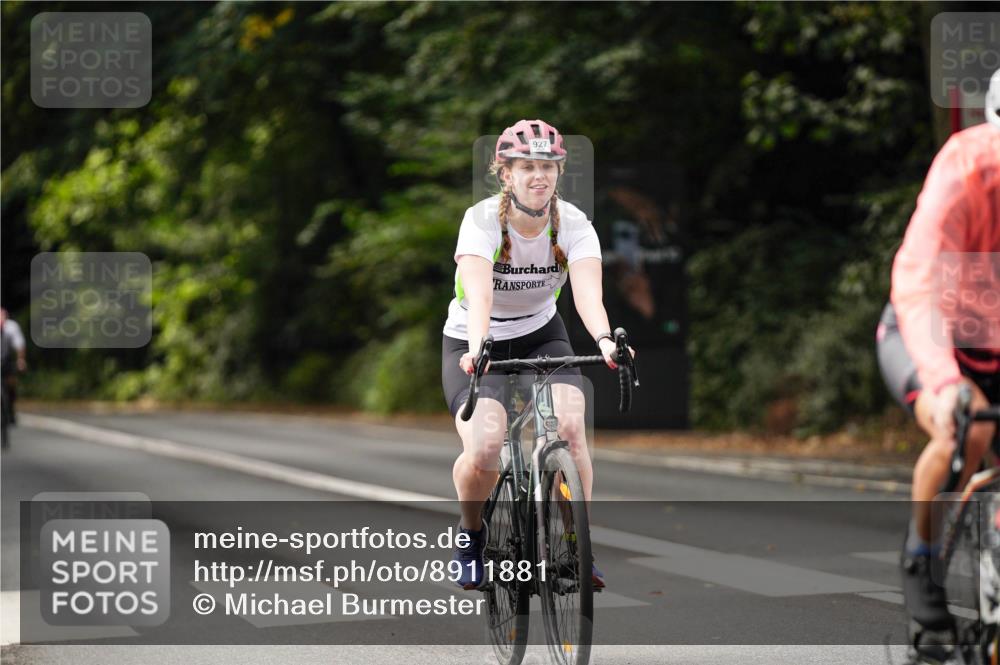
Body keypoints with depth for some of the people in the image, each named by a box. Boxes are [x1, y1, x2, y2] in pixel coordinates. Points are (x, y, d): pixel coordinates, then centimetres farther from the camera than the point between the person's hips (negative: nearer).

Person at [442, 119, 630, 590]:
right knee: (484, 448, -24)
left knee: (570, 426, -25)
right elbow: (479, 292, -39)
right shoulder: (482, 220, -24)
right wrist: (477, 348, -57)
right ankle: (470, 533, 7)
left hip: (540, 335, 2)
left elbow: (588, 291, -33)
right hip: (473, 343, -2)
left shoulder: (574, 225, -17)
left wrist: (604, 339, -53)